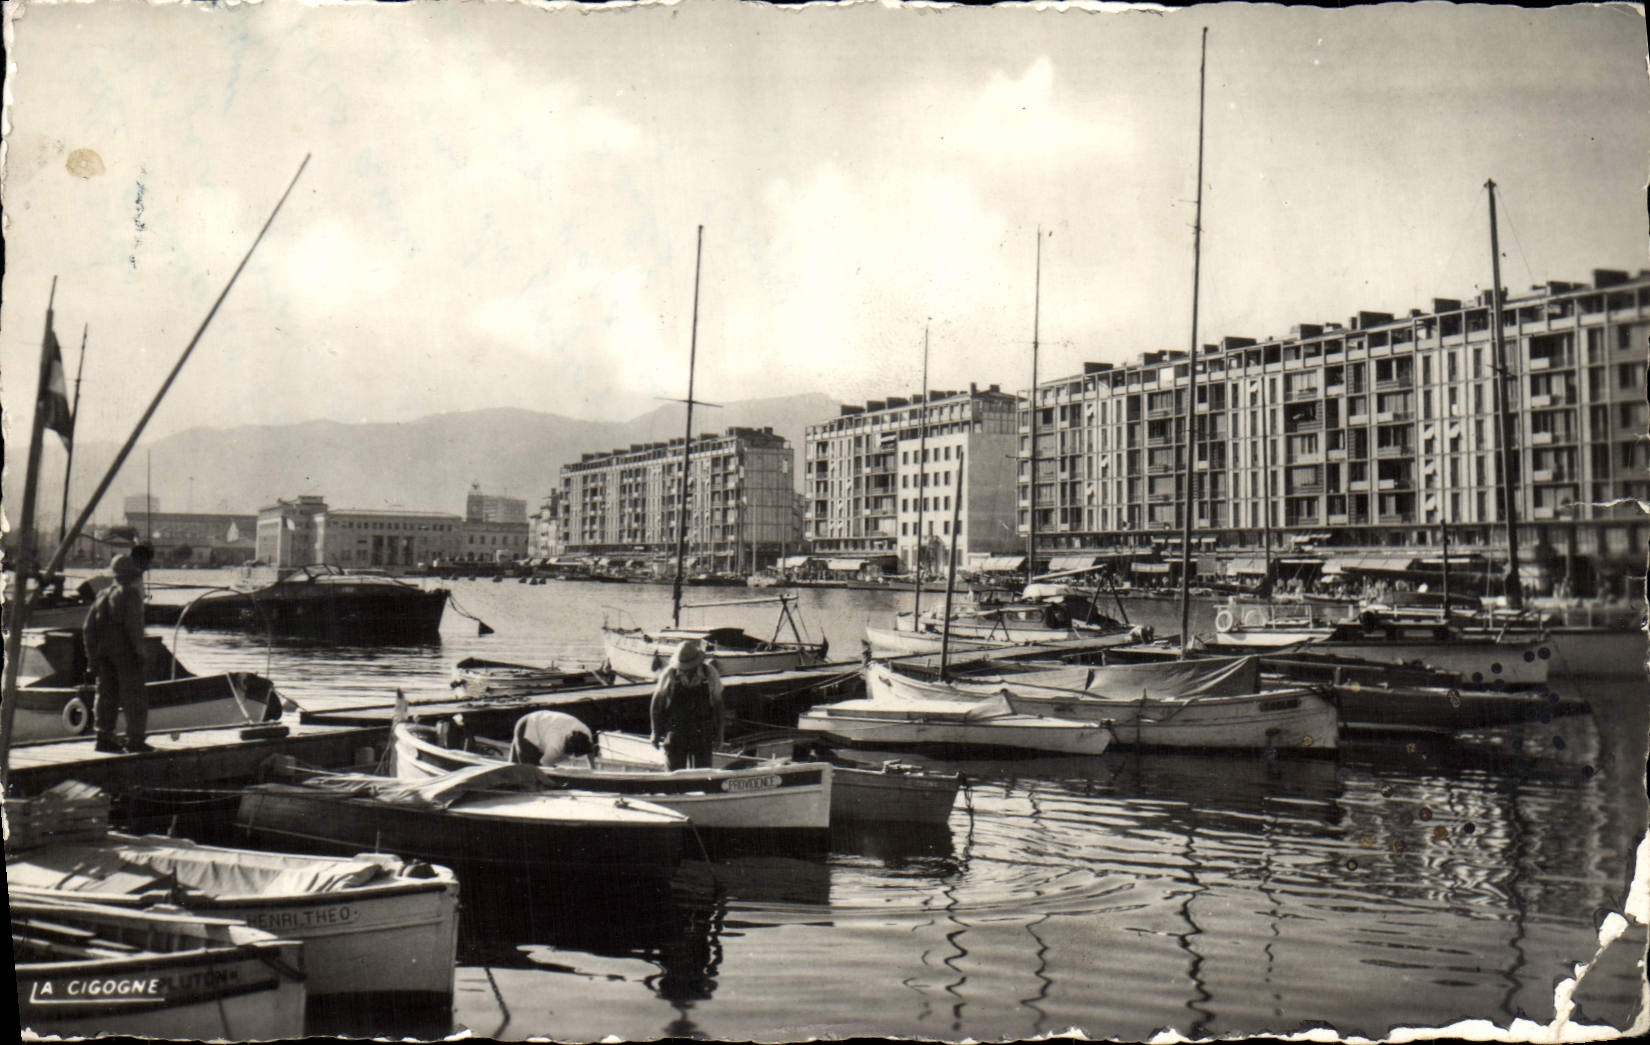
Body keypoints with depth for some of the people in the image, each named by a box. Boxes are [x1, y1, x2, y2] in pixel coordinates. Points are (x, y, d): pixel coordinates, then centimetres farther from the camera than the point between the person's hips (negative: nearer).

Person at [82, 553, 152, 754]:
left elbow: (88, 628, 15)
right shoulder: (130, 594, -6)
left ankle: (104, 738, 11)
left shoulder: (103, 595, 16)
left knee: (106, 694, 12)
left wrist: (92, 655, 18)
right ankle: (135, 740, -5)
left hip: (103, 651, 7)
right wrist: (139, 651, -14)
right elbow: (133, 624, -17)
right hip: (124, 649, -7)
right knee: (134, 695, -3)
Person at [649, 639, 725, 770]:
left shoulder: (710, 674, -6)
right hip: (674, 734, 0)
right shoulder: (670, 674, -8)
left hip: (702, 734, 0)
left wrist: (718, 733, 10)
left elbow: (717, 704, 6)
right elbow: (657, 704, 4)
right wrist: (656, 732, 6)